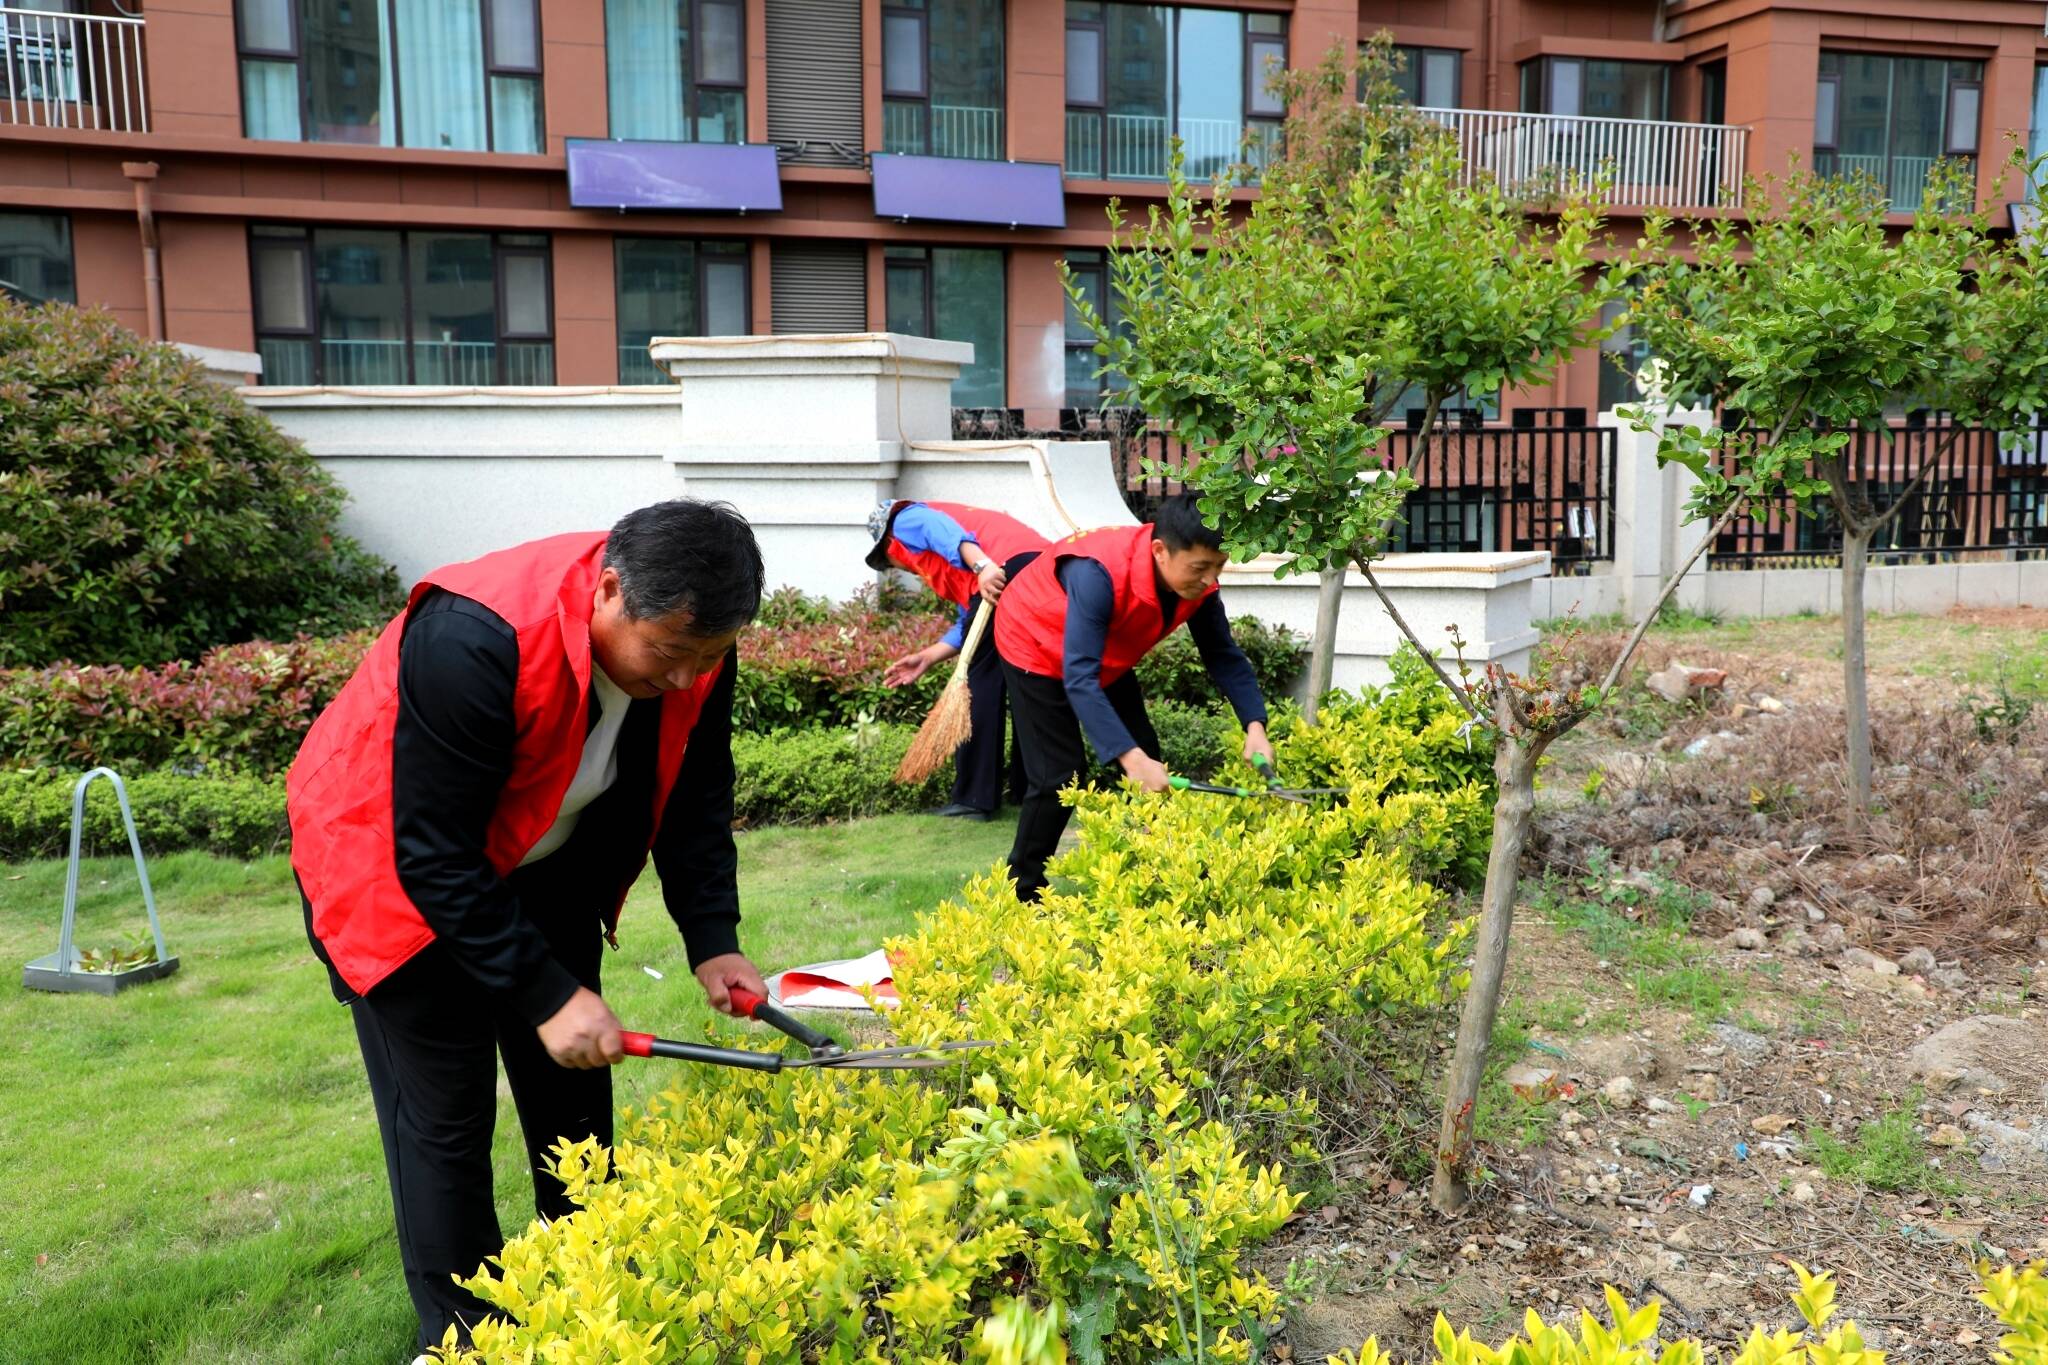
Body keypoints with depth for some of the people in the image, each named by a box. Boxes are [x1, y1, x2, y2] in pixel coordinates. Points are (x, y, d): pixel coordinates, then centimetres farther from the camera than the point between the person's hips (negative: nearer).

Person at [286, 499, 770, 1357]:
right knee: (446, 1119, -2)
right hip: (396, 866, -5)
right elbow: (433, 856, -32)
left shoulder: (689, 640, -20)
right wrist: (546, 995, -30)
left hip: (541, 866, 6)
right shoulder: (473, 643, -39)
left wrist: (713, 940, -16)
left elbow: (695, 797, -6)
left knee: (573, 1088, 12)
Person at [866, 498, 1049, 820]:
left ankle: (975, 799, 0)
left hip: (1008, 567, -9)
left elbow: (945, 531, -7)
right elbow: (970, 621, 29)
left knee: (979, 680, -2)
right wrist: (927, 658, 31)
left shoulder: (908, 521, 16)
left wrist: (983, 566, -22)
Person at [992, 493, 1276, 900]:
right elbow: (1079, 677, -47)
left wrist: (1255, 725, -28)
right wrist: (1130, 757, -54)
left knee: (1147, 760, 4)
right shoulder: (1100, 574, -43)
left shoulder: (1196, 584, -21)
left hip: (1106, 656, 7)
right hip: (1036, 646, -7)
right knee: (1060, 775, -12)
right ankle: (1022, 891, 4)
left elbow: (1224, 656, -13)